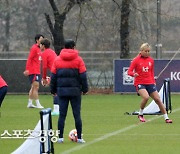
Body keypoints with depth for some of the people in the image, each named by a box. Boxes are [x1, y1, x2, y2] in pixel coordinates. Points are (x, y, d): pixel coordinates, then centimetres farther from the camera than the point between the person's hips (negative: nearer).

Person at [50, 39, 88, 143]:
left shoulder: (57, 60, 5)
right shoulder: (78, 59, -1)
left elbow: (53, 76, 7)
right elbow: (83, 75, -3)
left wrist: (53, 90, 13)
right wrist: (85, 89, 4)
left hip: (62, 91, 2)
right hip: (75, 90, -2)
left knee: (62, 115, 4)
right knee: (77, 114, 2)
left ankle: (60, 137, 2)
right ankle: (79, 138, 1)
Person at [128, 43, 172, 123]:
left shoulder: (151, 60, 10)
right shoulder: (136, 60, -4)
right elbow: (129, 71, -6)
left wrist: (153, 82, 12)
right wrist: (134, 74, -27)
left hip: (150, 83, 5)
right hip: (139, 83, -5)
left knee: (157, 99, -2)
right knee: (146, 97, -28)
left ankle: (166, 118, 6)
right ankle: (140, 114, -5)